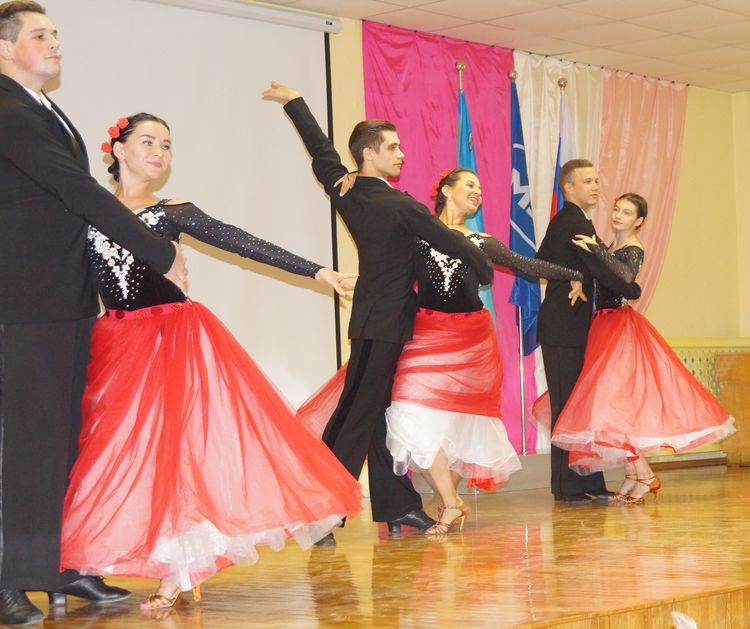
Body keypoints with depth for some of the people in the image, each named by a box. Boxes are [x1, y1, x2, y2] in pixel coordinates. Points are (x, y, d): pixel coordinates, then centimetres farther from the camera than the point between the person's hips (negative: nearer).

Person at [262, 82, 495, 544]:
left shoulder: (344, 192, 2)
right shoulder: (399, 205, -17)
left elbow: (321, 150, 16)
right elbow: (449, 240, -9)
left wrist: (295, 103, 31)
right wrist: (486, 269, 8)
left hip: (370, 317, 8)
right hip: (388, 321, -8)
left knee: (379, 412, 11)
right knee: (359, 415, -8)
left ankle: (397, 507, 19)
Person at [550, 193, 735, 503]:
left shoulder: (633, 250, -10)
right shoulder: (611, 247, 16)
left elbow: (626, 276, -31)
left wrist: (596, 248, -31)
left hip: (620, 329, -8)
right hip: (605, 327, 8)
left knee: (614, 400, -12)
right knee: (617, 400, 8)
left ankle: (644, 476, -6)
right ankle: (632, 477, 13)